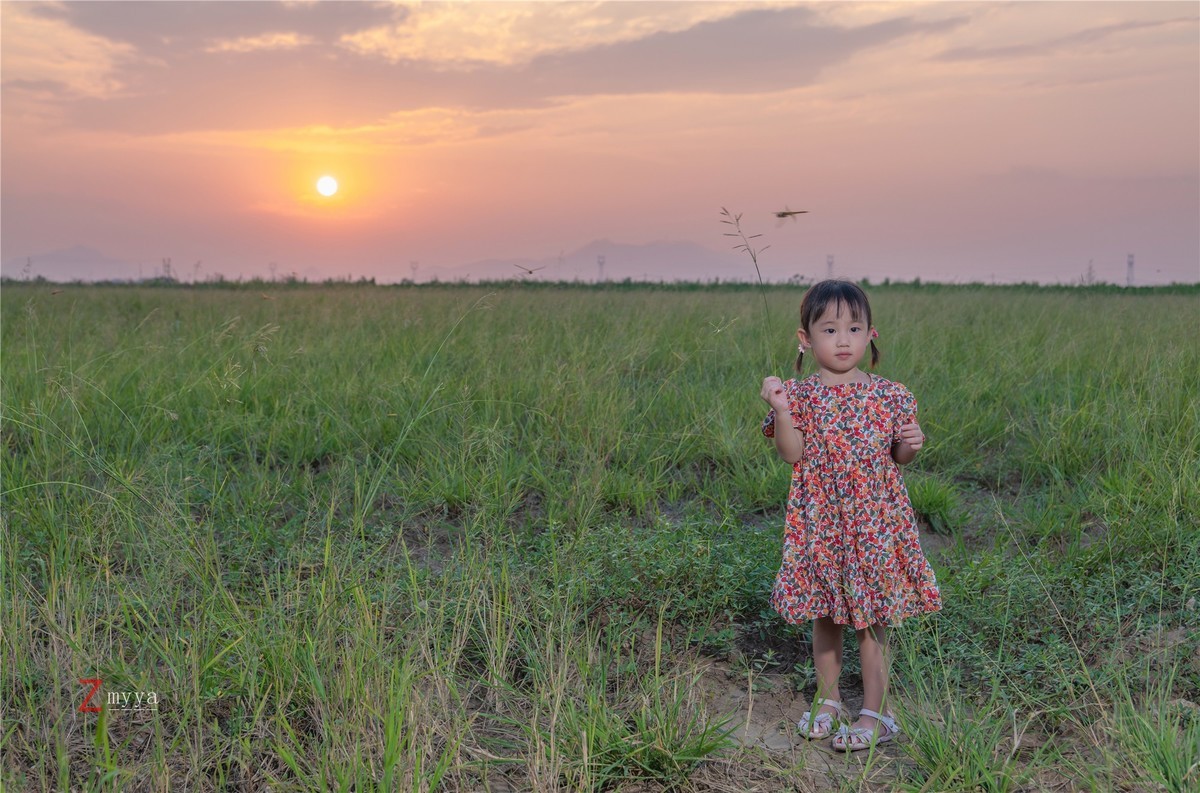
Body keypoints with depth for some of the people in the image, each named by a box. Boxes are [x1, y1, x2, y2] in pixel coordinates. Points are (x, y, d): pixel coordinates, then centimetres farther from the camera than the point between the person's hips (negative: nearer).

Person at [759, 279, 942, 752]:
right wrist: (780, 408, -21)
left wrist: (911, 444, -13)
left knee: (871, 617, 4)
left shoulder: (887, 395, 1)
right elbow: (792, 454, -10)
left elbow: (897, 459, 8)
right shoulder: (799, 395, -1)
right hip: (820, 522, 1)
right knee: (825, 615, 14)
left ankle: (874, 714, 17)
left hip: (874, 521, -1)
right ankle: (827, 701, 31)